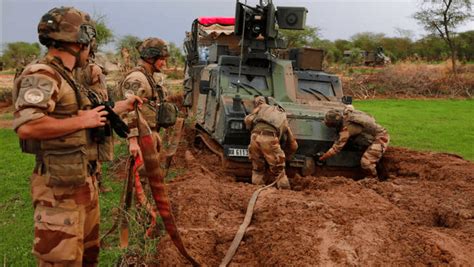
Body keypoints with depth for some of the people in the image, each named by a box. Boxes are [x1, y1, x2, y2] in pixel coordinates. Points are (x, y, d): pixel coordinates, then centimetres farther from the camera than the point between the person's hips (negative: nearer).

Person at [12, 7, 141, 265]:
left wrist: (123, 106, 31)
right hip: (60, 187, -10)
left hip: (84, 180, 10)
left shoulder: (66, 78, 14)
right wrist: (82, 121, -22)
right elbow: (26, 126, -31)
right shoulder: (41, 75, -17)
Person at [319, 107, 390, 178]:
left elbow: (336, 148, -23)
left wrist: (321, 158, -13)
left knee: (365, 162, -16)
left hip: (380, 138, -10)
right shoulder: (347, 113, -4)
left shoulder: (347, 127, -27)